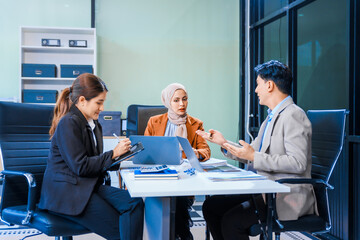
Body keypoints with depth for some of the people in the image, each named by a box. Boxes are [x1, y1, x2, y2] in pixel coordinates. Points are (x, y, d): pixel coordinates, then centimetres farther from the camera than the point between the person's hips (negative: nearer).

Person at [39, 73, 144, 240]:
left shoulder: (93, 124, 15)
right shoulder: (68, 123, -13)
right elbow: (80, 166, -17)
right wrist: (113, 154, -12)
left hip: (88, 186, 8)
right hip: (65, 192, -8)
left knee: (134, 203, -17)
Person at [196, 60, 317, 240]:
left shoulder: (294, 115, -15)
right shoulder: (272, 117, 16)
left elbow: (298, 163, -24)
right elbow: (253, 153, 20)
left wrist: (255, 157, -23)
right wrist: (224, 143, 12)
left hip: (288, 197, -10)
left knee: (231, 221, -23)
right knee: (210, 206, 4)